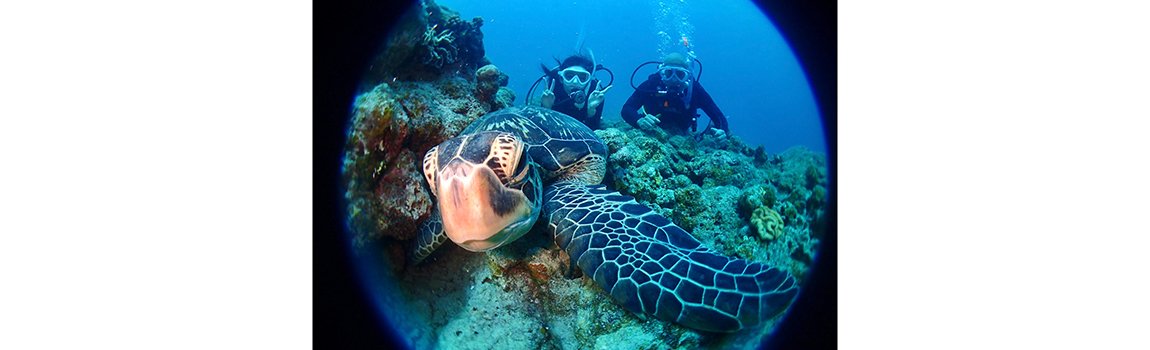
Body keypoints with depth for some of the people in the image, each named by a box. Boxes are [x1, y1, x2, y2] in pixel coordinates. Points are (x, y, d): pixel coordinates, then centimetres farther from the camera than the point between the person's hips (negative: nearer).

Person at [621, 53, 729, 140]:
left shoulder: (694, 89, -25)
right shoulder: (652, 84, -27)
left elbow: (719, 117, -23)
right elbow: (626, 109, -33)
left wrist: (722, 131, -48)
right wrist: (639, 120, -57)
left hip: (681, 136, 0)